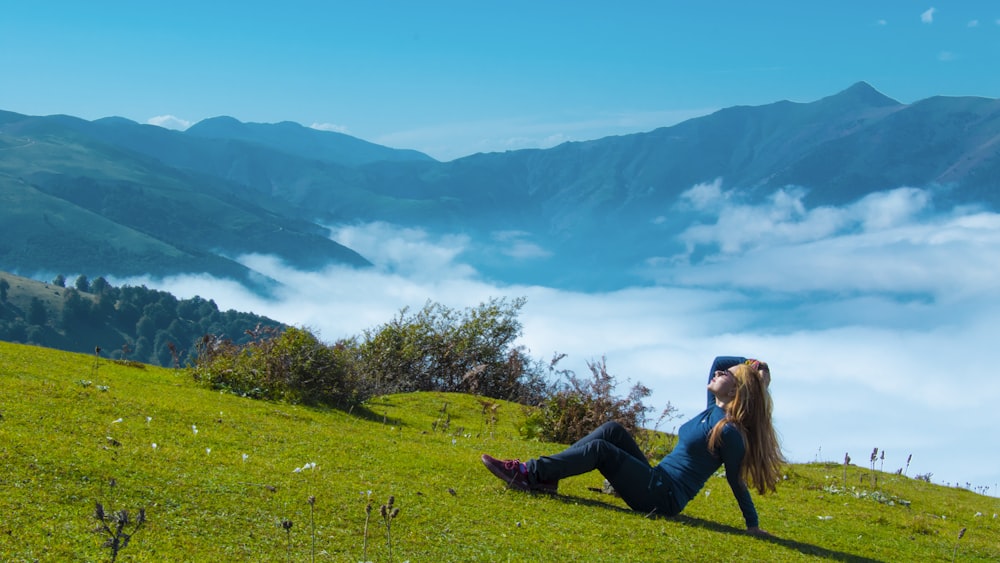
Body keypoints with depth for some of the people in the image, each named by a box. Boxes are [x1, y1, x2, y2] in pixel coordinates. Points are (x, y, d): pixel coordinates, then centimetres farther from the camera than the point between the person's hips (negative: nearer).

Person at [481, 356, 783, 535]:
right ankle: (544, 478, -7)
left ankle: (528, 474, -13)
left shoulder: (729, 431, -16)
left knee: (600, 450, -17)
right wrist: (753, 363, 11)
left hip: (664, 498, -9)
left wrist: (753, 525, -9)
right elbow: (717, 361, 19)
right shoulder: (714, 409, 10)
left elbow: (737, 481, -11)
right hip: (656, 483, 9)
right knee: (612, 430, -2)